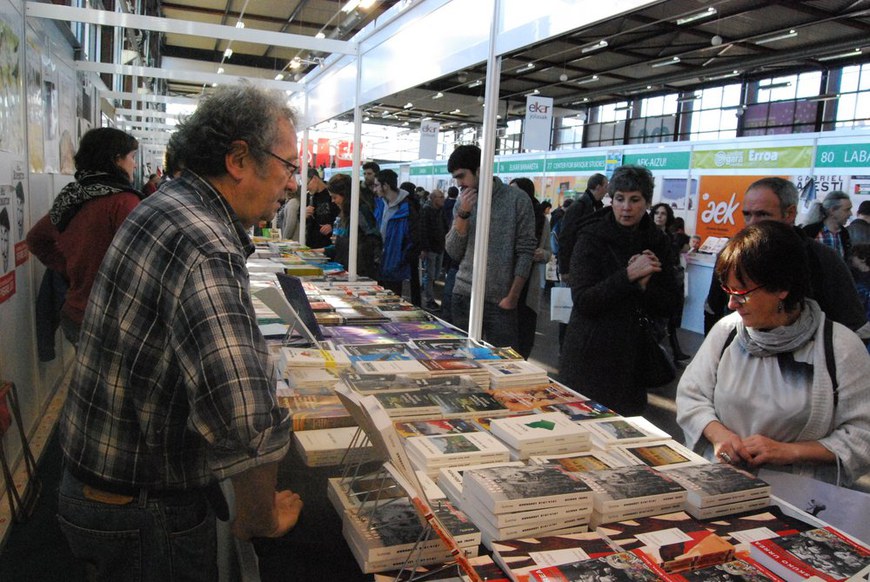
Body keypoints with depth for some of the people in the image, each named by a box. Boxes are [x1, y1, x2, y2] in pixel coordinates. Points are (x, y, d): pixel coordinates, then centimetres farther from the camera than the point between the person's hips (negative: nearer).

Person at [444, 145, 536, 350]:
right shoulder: (462, 203, 9)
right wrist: (463, 213, -10)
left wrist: (512, 297, -8)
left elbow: (525, 252, -5)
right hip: (464, 295, 4)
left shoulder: (517, 199, -5)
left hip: (500, 300, -4)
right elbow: (454, 252, 3)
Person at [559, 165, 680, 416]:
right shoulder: (592, 238, -7)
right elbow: (583, 301, -16)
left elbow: (668, 306, 2)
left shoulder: (657, 242, 4)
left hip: (634, 356, 4)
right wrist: (628, 276, -24)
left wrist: (645, 285, -17)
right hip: (591, 354, -3)